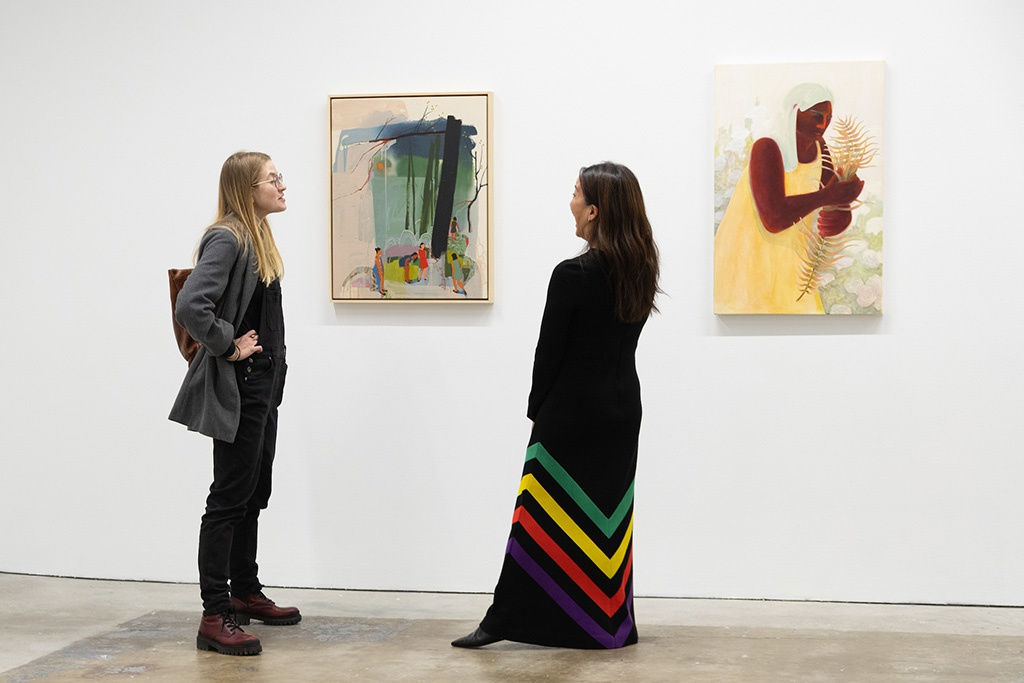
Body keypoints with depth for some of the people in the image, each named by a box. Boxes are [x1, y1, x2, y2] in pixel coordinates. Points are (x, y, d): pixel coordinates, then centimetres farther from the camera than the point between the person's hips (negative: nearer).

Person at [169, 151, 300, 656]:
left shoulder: (257, 238, 13)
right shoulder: (226, 240, -17)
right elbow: (190, 306, -30)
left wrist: (270, 362, 14)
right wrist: (227, 346, -19)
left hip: (262, 385, 10)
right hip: (236, 389, -10)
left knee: (254, 493, 17)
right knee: (229, 497, -6)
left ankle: (246, 595, 29)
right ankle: (215, 617, -2)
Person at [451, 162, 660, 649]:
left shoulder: (573, 275, -18)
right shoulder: (640, 272, 3)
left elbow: (550, 349, -12)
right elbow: (620, 338, 7)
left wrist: (537, 408, 2)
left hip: (572, 409, -6)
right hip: (622, 408, 6)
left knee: (544, 516, 0)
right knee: (608, 515, 13)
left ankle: (505, 618, 6)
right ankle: (609, 624, 19)